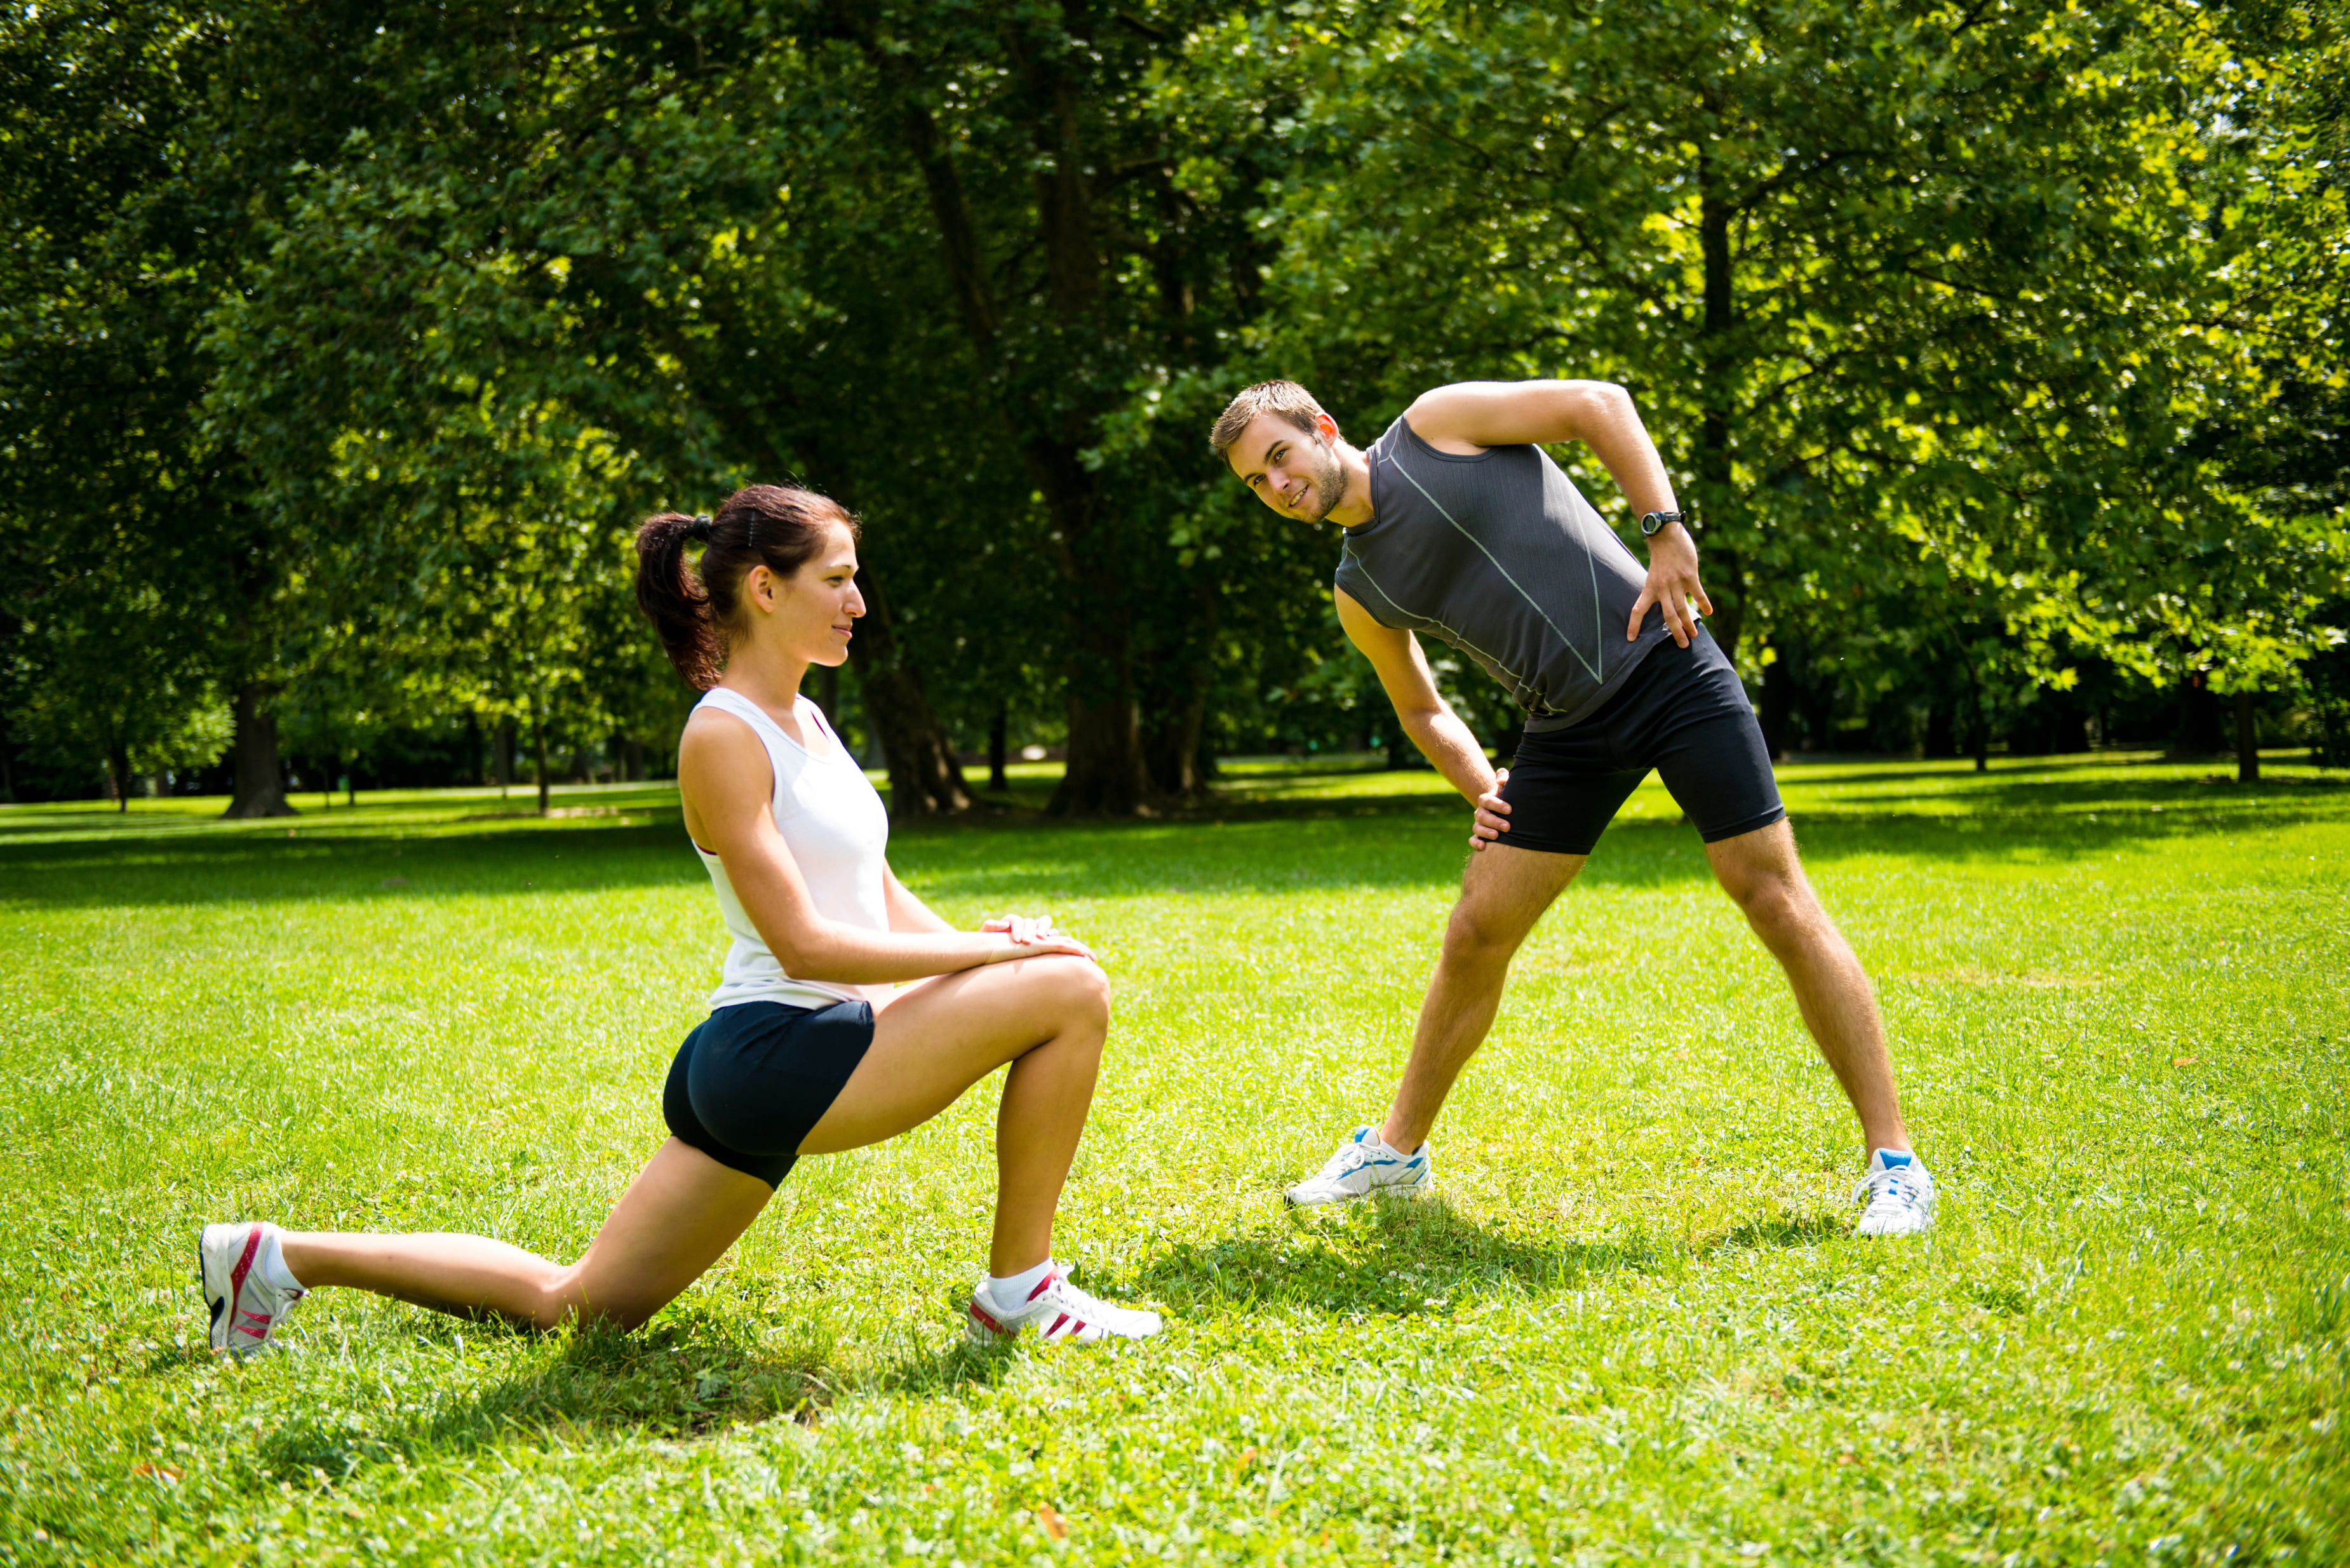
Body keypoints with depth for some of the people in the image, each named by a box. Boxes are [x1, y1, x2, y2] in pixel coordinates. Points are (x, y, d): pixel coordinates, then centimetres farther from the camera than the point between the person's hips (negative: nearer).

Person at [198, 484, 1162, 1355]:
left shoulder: (804, 721, 16)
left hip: (748, 1071, 10)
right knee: (1071, 990, -13)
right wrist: (986, 952, -16)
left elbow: (883, 899, 17)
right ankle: (1018, 1290, -3)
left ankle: (284, 1257, 17)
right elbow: (803, 942, -19)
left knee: (573, 1305, 14)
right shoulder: (723, 736, -13)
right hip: (777, 1050, -10)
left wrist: (976, 943, -2)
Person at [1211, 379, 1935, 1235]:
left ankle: (1893, 1161, -7)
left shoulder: (1435, 423, -2)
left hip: (1667, 665, -5)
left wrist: (1665, 528, -14)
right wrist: (1482, 787, 7)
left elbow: (1600, 403, -4)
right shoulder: (1360, 588, 12)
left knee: (1776, 900, -10)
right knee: (1475, 934, 3)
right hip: (1568, 729, 5)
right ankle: (1398, 1151, 21)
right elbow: (1423, 709, 25)